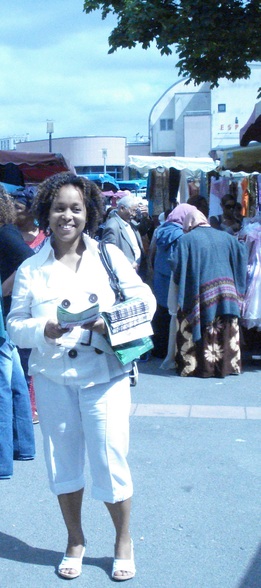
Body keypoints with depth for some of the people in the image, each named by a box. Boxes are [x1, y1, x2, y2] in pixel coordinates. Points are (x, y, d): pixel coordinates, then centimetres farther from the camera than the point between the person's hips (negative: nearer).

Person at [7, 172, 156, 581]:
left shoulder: (109, 256, 2)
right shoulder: (31, 269, 3)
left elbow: (145, 298, 2)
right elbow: (15, 325, 1)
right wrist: (43, 329, -20)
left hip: (104, 375, -1)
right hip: (52, 378, 2)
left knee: (110, 460, 1)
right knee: (63, 460, 12)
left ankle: (124, 541, 25)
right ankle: (75, 541, 33)